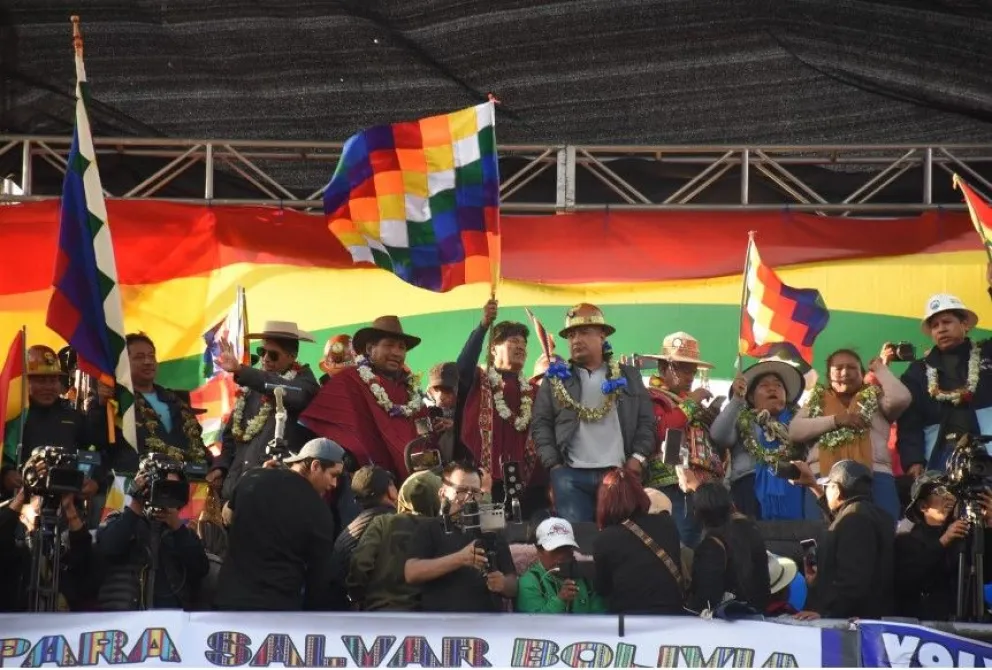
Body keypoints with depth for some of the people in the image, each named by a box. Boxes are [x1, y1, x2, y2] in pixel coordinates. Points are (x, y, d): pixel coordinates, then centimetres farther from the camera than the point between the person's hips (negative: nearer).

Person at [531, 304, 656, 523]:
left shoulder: (628, 377, 15)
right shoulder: (557, 379, 12)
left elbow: (646, 421, 11)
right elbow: (541, 424, 8)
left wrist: (638, 457, -3)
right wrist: (553, 465, -3)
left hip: (619, 474, 1)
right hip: (572, 475, -1)